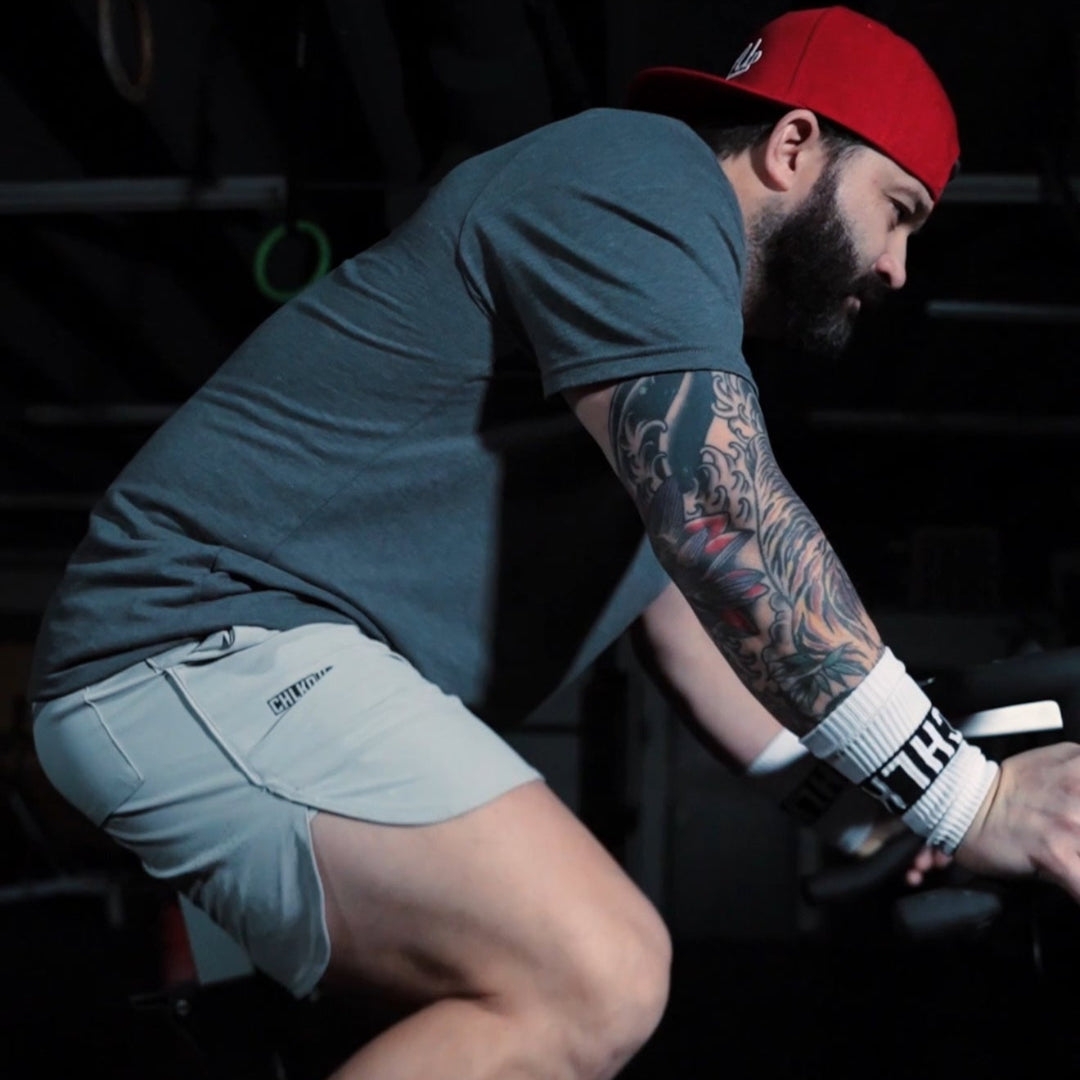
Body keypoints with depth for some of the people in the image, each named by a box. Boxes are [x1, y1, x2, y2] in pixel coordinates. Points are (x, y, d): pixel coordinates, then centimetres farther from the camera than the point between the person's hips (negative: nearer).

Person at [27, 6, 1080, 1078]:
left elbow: (691, 607, 26)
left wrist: (869, 806, 22)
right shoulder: (644, 173, -10)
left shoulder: (687, 354, 22)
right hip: (211, 638, -11)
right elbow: (731, 534, -23)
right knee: (591, 984, -25)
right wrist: (969, 799, -17)